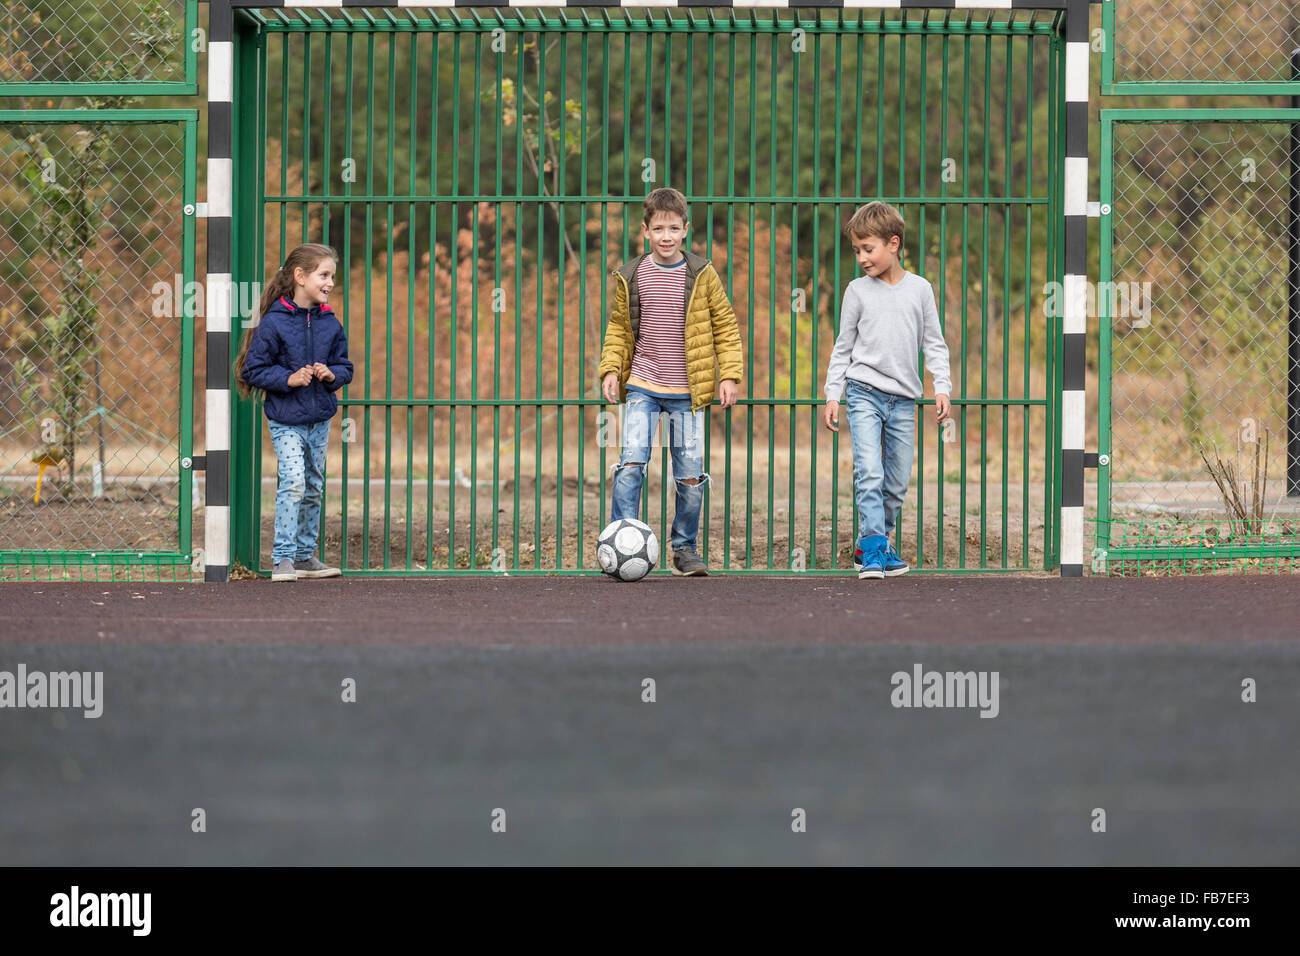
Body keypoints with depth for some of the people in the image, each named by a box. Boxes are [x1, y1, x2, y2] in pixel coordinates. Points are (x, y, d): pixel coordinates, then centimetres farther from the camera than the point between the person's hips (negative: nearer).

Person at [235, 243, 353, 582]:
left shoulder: (330, 324, 4)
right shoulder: (274, 322, -12)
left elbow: (344, 366, 13)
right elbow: (254, 370, -8)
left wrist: (332, 374, -8)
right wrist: (289, 378, -20)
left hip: (319, 420, 6)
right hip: (286, 420, -6)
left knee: (313, 487, 13)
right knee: (293, 481, -18)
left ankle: (305, 555, 24)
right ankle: (283, 557, -13)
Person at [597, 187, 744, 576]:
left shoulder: (701, 274, 0)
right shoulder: (630, 276, 2)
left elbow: (725, 326, 6)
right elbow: (618, 328, 13)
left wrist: (729, 374, -1)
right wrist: (611, 368, 2)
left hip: (687, 392, 0)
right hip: (641, 387, 0)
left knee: (691, 475, 3)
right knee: (632, 462, -16)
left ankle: (685, 548, 19)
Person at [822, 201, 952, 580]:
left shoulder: (920, 289, 6)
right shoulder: (858, 290, 4)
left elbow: (933, 343, 11)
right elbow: (843, 346, 9)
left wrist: (942, 387, 1)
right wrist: (832, 395, 5)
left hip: (904, 399, 2)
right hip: (864, 392, -2)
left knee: (897, 482, 4)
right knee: (869, 474, -15)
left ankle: (869, 546, 18)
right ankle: (873, 548, -13)